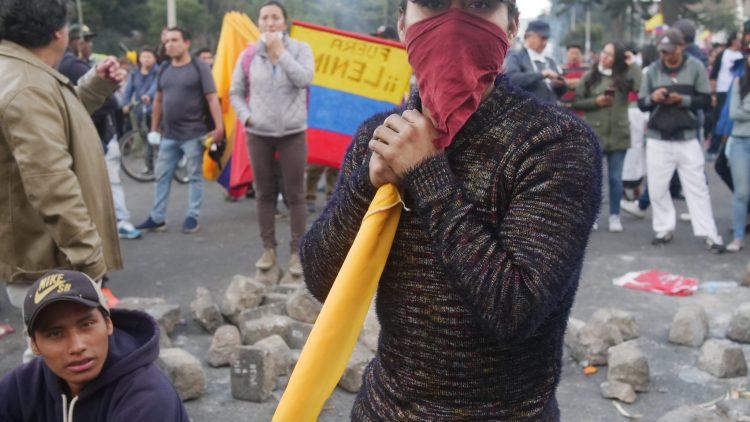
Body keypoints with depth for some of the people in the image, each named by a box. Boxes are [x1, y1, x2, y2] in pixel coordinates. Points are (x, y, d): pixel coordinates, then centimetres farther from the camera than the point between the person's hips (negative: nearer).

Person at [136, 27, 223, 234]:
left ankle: (192, 217, 12)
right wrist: (154, 129, 17)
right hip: (169, 135, 6)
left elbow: (212, 99, -10)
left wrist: (218, 127, -19)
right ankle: (157, 218, 16)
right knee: (162, 177, 8)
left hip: (193, 135, -6)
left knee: (194, 177, 3)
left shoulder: (199, 67, -5)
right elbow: (158, 100, 18)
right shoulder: (164, 69, 12)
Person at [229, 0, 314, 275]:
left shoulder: (300, 49, -3)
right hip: (259, 134, 2)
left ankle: (297, 252, 8)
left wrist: (280, 51, -16)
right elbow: (235, 93, 11)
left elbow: (304, 79, -21)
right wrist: (246, 117, -4)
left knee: (295, 195, 0)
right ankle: (268, 248, 21)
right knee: (264, 194, 10)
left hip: (293, 133, -2)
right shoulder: (249, 55, 2)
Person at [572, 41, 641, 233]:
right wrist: (595, 101, -11)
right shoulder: (589, 76, 3)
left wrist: (633, 65, -10)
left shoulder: (624, 76, 1)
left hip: (618, 135, 0)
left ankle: (615, 216, 17)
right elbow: (576, 102, 4)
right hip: (593, 134, 0)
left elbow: (641, 87, -18)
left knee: (615, 178, 7)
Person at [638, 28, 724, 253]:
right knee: (657, 188, 7)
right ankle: (664, 229, 21)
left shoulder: (695, 66, -3)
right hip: (657, 139, 2)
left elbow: (706, 99, -5)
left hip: (687, 139, -2)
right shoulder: (653, 69, 3)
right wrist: (652, 98, -17)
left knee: (697, 187, 1)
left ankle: (710, 235, 5)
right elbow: (641, 103, 4)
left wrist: (681, 99, -19)